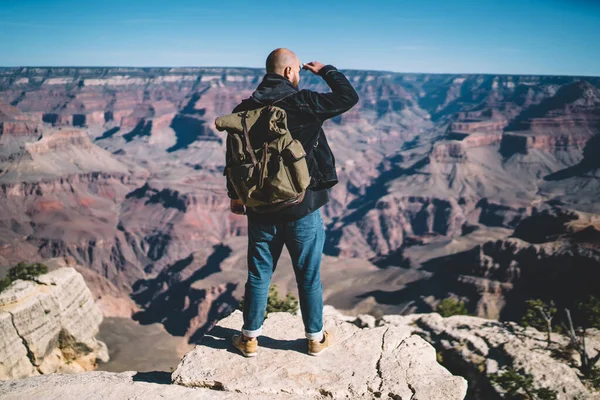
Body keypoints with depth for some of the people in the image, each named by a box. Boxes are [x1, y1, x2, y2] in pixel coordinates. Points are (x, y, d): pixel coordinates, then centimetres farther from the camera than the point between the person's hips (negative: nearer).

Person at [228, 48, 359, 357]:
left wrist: (234, 196, 18)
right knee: (309, 276, 12)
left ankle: (250, 338, 26)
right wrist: (325, 71, 11)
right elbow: (349, 97, -4)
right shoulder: (303, 104, -13)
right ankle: (315, 338, 27)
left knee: (258, 275, 15)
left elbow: (233, 157, 6)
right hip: (302, 210, -3)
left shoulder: (244, 110, -1)